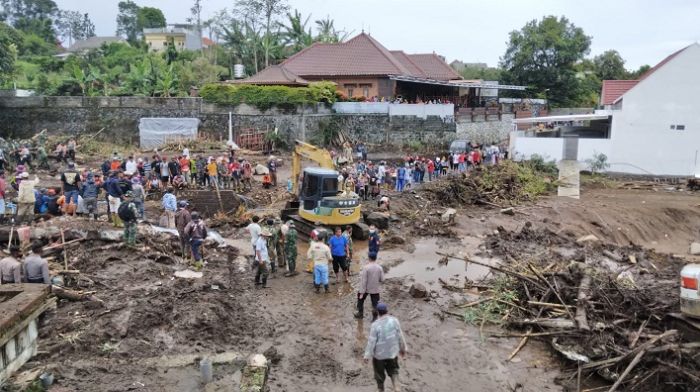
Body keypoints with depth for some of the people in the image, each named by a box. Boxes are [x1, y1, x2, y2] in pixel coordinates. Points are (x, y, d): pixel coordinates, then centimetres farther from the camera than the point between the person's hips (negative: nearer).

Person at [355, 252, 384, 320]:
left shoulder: (366, 268, -20)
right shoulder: (380, 268, -10)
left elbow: (363, 281, -19)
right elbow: (382, 280, -3)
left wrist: (361, 292, -16)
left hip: (366, 288, -2)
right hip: (375, 289, 2)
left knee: (360, 299, 23)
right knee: (375, 303, 13)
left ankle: (360, 313, 35)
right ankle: (374, 317, 17)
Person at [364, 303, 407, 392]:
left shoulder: (375, 325, -20)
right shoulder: (394, 320, -11)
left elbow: (371, 341, -17)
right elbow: (400, 336, -3)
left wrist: (367, 355, -9)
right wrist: (403, 348, 12)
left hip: (379, 353, -3)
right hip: (392, 352, 3)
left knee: (379, 372, 18)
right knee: (393, 370, 23)